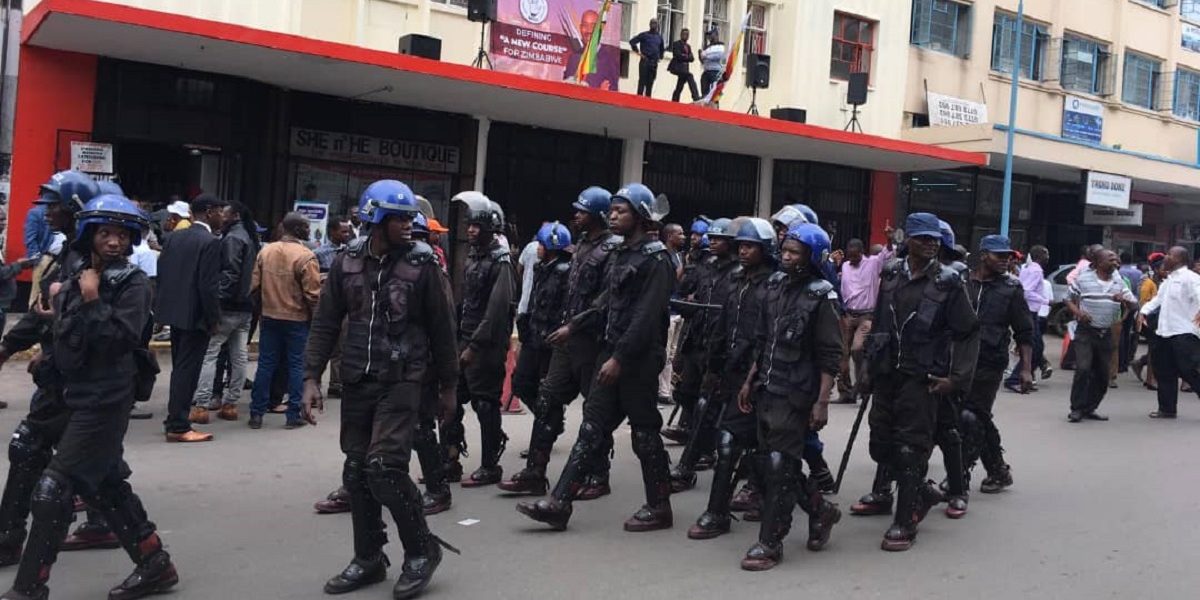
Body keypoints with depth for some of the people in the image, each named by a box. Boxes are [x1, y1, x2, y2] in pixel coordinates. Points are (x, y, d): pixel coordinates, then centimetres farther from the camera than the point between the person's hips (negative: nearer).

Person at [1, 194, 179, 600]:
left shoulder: (134, 284, -10)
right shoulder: (74, 278, 8)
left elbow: (120, 338, -21)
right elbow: (64, 339, 8)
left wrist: (93, 301, -20)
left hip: (106, 401, -8)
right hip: (81, 397, 8)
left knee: (54, 488, -7)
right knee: (107, 486, 14)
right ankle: (155, 565, 26)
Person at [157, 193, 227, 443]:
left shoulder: (173, 237, 7)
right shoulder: (210, 242, -16)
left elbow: (161, 273, 9)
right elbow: (208, 286, -19)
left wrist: (164, 304, 17)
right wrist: (214, 319, -10)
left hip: (174, 311, 8)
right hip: (195, 315, -8)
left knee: (179, 368, 18)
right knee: (187, 370, -2)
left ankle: (175, 419, 26)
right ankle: (178, 427, 3)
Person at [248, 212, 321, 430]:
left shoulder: (265, 251, 2)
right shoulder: (305, 256, -15)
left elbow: (254, 285, 6)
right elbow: (312, 293, -15)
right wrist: (316, 317, -1)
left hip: (269, 317, 5)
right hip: (297, 319, -5)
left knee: (266, 364, 11)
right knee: (296, 366, 5)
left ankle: (257, 413, 14)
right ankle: (293, 415, 8)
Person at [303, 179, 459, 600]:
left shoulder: (422, 264, -6)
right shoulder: (347, 263, 3)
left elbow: (441, 328, -1)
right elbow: (326, 324, 6)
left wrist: (447, 386, 2)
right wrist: (311, 378, -1)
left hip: (402, 381, -4)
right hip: (357, 382, 5)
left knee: (384, 465, -14)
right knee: (357, 471, 9)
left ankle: (422, 549, 6)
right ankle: (368, 558, 24)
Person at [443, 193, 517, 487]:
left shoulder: (501, 262, -12)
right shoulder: (472, 258, 15)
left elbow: (497, 310, -19)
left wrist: (475, 346, -20)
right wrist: (456, 338, 12)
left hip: (486, 346, -8)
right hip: (464, 342, 8)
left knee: (486, 405, -1)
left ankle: (490, 467, 10)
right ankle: (450, 462, 18)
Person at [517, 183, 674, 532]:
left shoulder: (655, 259, -11)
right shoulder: (620, 255, 16)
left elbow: (646, 316, -19)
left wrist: (619, 357, -22)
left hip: (637, 359, -8)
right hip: (612, 354, 8)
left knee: (645, 433, 2)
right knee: (592, 427, 5)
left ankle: (659, 508, 16)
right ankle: (559, 503, 5)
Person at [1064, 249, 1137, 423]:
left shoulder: (1119, 282, 9)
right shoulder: (1083, 279, -3)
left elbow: (1134, 305, 8)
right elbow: (1069, 299, 6)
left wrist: (1124, 300, -15)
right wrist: (1078, 312, -13)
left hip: (1106, 333, 5)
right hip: (1085, 331, -5)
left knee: (1102, 374, 7)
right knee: (1083, 369, -15)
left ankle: (1089, 408, 19)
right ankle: (1077, 409, -5)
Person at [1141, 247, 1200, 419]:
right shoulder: (1168, 281, 20)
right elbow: (1158, 299, 24)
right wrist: (1144, 312, 8)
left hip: (1184, 333, -10)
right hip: (1166, 333, 10)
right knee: (1164, 372, 13)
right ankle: (1167, 409, 22)